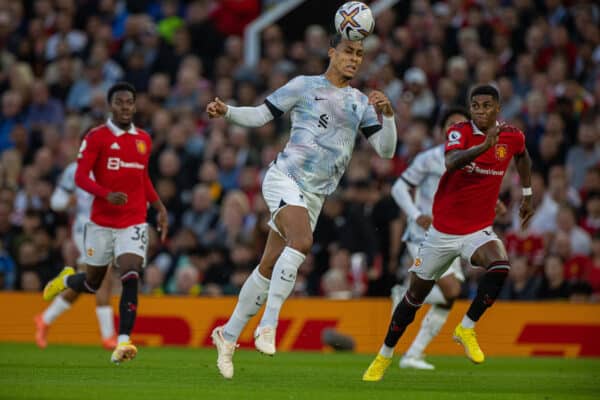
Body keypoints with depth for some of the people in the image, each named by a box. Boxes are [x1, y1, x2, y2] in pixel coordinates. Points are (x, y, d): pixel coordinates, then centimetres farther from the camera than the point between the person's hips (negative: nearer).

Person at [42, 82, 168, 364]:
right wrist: (107, 194, -28)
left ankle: (123, 341, -22)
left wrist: (159, 207, 16)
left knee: (130, 279, -18)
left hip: (134, 223, 2)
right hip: (101, 222, -2)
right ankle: (66, 280, 46)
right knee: (92, 283, 11)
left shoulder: (144, 140, 10)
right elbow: (80, 177, -12)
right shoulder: (96, 137, -6)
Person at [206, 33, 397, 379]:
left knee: (270, 268, 8)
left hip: (314, 195, 5)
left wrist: (387, 114, -9)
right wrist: (226, 112, -13)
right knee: (302, 241, -31)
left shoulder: (361, 103, 15)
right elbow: (261, 115, 5)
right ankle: (268, 325, -30)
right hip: (285, 178, -5)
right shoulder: (305, 86, 3)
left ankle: (229, 335, 20)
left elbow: (386, 149, 9)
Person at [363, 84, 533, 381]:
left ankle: (467, 328, -13)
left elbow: (522, 157, 24)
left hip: (479, 231, 1)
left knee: (499, 266, -31)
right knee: (415, 295, 8)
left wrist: (527, 195, 25)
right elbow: (451, 162, -36)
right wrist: (484, 146, -51)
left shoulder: (512, 136, -2)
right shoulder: (460, 132, -13)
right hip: (443, 230, -1)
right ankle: (385, 355, 27)